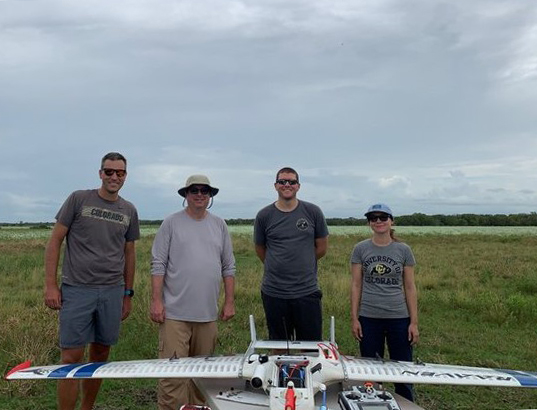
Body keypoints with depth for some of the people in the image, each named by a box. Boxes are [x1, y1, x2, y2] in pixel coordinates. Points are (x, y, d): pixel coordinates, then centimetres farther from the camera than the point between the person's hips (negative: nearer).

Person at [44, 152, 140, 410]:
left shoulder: (129, 211, 10)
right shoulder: (79, 199, 0)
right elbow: (55, 241, 1)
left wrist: (128, 294, 14)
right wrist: (50, 285, -5)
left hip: (112, 292, 4)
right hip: (76, 290, -3)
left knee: (100, 355, 11)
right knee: (71, 357, -4)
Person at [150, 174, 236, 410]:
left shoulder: (219, 225, 10)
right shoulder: (172, 223, 0)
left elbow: (228, 267, 12)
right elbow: (158, 265, -2)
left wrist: (230, 301, 8)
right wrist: (156, 301, -8)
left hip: (207, 313, 4)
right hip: (175, 313, -3)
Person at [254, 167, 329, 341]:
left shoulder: (313, 212, 1)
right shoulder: (264, 215, 1)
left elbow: (322, 248, 8)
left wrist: (302, 265, 10)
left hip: (307, 292, 0)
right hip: (274, 292, 1)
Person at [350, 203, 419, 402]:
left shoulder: (403, 250, 1)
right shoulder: (361, 249, 1)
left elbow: (410, 287, 3)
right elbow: (356, 285, 2)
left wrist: (414, 322, 0)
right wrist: (354, 318, -2)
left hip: (399, 318, 0)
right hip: (369, 318, 0)